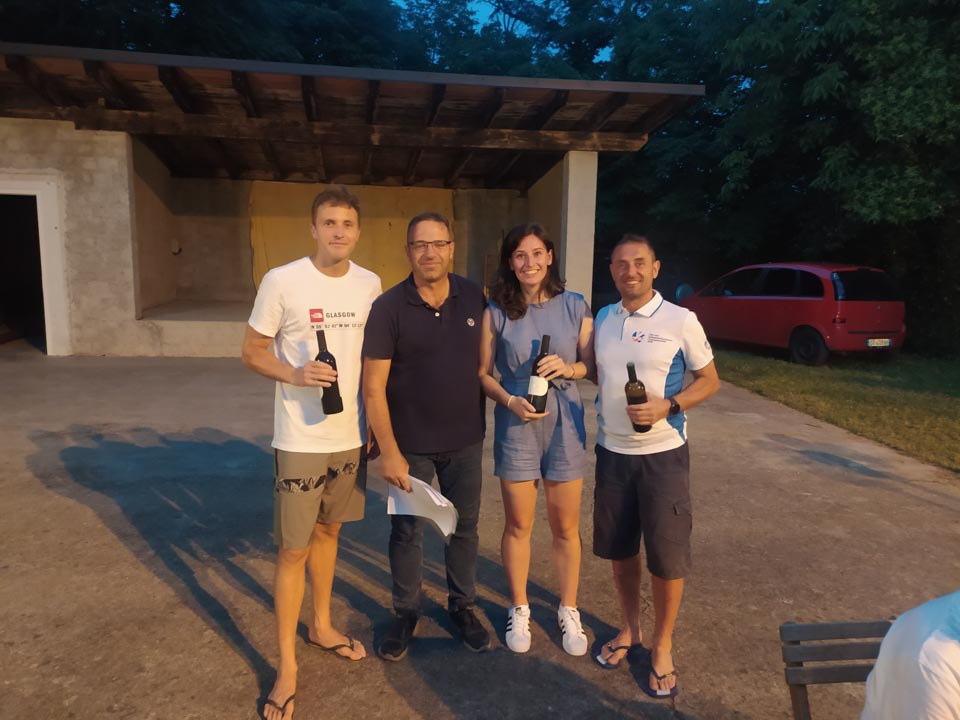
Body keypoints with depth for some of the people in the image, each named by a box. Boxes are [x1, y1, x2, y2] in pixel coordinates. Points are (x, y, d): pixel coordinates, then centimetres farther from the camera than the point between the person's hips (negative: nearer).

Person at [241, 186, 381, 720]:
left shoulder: (370, 284, 2)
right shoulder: (282, 281, -11)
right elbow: (252, 351, -5)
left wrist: (375, 423, 10)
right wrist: (297, 375, -23)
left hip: (351, 435, 4)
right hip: (301, 438, -4)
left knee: (328, 530, 20)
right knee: (294, 550, 2)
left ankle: (322, 626, 39)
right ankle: (287, 666, 18)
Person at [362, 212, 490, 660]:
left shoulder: (474, 298, -3)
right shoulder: (388, 307, -12)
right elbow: (373, 387, -12)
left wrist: (488, 422, 4)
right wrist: (389, 451, -14)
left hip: (465, 441, 3)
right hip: (410, 444, -2)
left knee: (464, 527, 16)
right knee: (406, 531, 12)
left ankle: (462, 606, 37)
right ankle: (405, 613, 34)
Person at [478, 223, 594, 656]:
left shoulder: (574, 306, -1)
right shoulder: (497, 312, -3)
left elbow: (592, 365, 4)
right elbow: (483, 373, 0)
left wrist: (568, 367, -16)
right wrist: (510, 401, -16)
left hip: (565, 425, 1)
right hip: (516, 426, 0)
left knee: (566, 527, 10)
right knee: (518, 526, 12)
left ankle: (569, 611, 31)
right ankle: (519, 610, 32)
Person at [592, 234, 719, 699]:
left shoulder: (680, 321, -8)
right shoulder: (602, 319, 5)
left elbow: (709, 381, -3)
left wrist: (669, 406, -19)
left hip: (662, 454, -4)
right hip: (611, 451, 4)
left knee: (667, 553, 4)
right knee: (618, 547, 15)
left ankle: (662, 645, 25)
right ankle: (630, 628, 36)